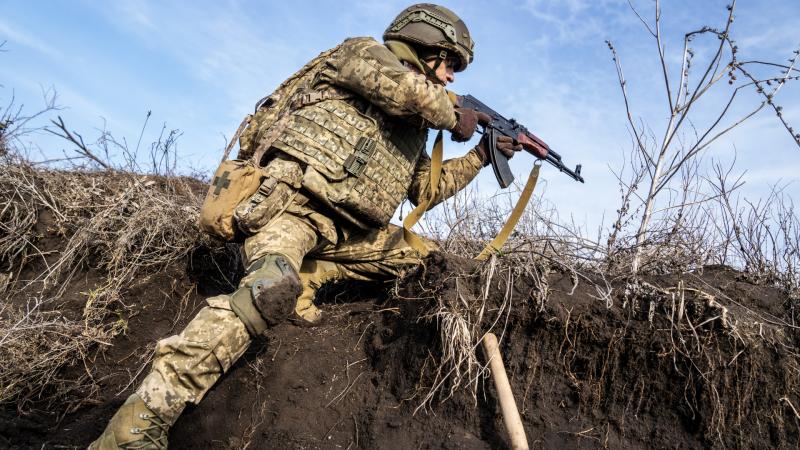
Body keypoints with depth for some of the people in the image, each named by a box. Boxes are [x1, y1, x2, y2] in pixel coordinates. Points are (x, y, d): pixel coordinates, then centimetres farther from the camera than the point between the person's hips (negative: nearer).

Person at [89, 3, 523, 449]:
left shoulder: (410, 125, 27)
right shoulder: (364, 52, 6)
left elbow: (427, 189, 31)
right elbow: (405, 89, -15)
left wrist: (481, 155, 29)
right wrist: (455, 118, 2)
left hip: (341, 229, 9)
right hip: (290, 199, -9)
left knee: (422, 251, 9)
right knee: (271, 291, -34)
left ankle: (308, 277, -4)